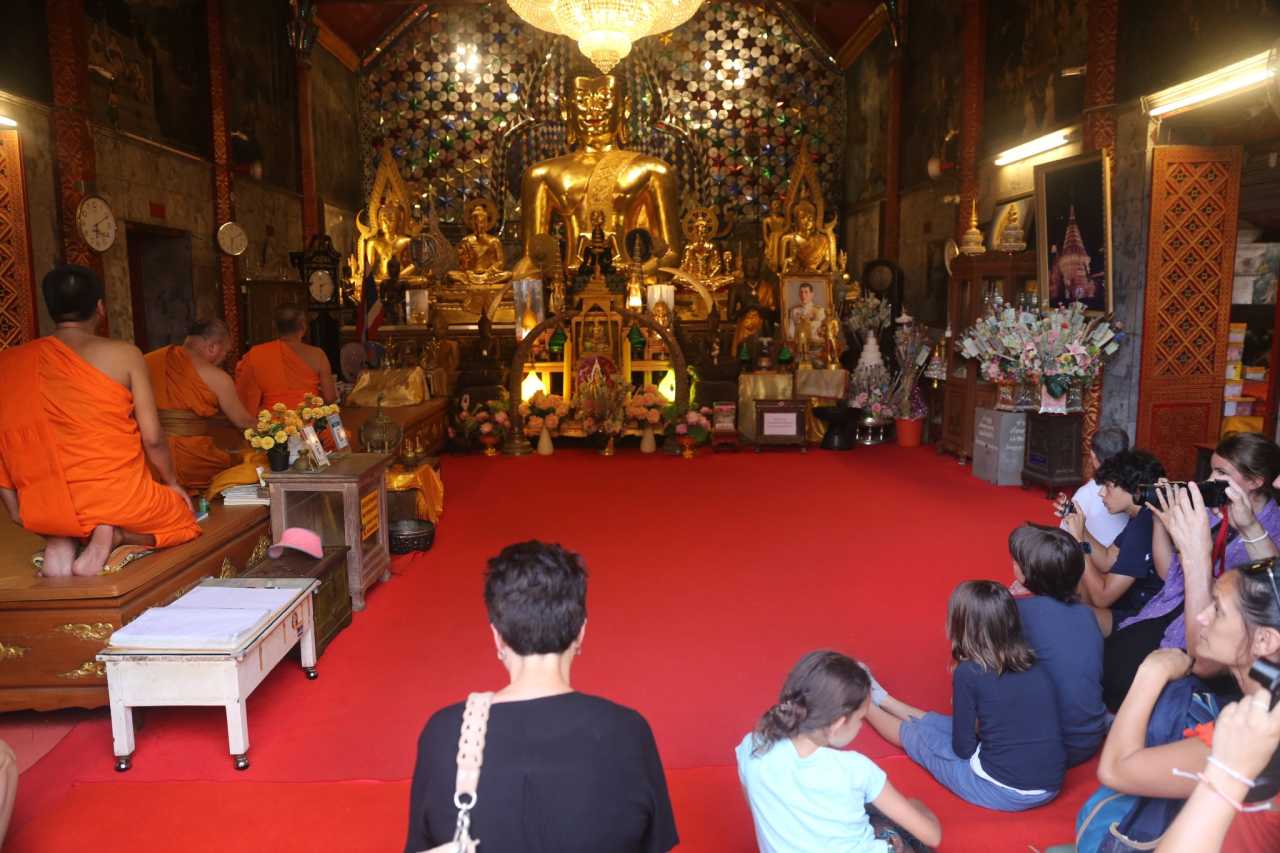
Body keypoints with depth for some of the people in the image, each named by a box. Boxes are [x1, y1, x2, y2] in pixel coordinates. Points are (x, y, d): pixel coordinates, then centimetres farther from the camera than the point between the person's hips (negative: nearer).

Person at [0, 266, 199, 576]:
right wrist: (172, 482, 12)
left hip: (48, 510, 4)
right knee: (181, 517, 27)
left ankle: (59, 538, 4)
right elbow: (153, 438, -6)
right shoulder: (124, 355, -7)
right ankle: (115, 535, -5)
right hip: (118, 499, -3)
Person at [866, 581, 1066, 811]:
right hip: (1050, 788, 6)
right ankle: (880, 699, 49)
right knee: (948, 726, 26)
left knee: (916, 735, 17)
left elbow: (963, 748, -7)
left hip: (1002, 792, -6)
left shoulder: (969, 672, -16)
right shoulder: (1035, 666, 3)